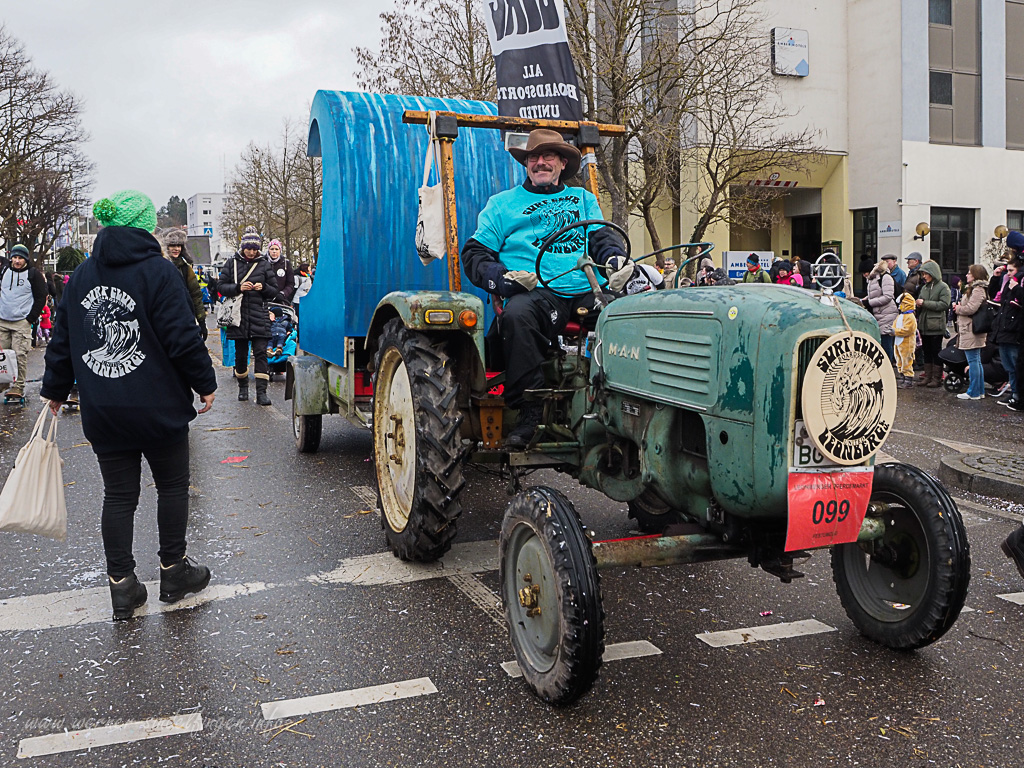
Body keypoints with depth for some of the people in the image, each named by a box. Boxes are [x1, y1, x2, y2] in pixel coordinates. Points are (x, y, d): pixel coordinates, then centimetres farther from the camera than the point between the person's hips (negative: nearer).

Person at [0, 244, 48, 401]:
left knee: (20, 355, -7)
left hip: (22, 322, -5)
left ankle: (18, 387, -4)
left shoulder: (34, 274, -1)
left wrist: (31, 318, -7)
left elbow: (41, 298, -1)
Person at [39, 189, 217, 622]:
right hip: (158, 408, -5)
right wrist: (205, 383, -3)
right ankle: (174, 571, 21)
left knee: (118, 495, 10)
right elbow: (183, 337, -13)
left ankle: (122, 585, 13)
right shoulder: (158, 271, -10)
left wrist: (55, 389, 25)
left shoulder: (82, 275, 8)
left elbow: (62, 339, 14)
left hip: (102, 412, 5)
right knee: (172, 485, 12)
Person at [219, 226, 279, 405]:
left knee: (261, 352, -10)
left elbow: (274, 291, 10)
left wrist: (263, 287, -11)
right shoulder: (232, 263, 7)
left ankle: (261, 392, -12)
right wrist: (238, 288, -13)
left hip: (259, 316, -1)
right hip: (238, 315, 1)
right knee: (240, 354, 8)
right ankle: (243, 387, 27)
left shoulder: (264, 264, 8)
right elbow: (221, 286, 4)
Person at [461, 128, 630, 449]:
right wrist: (503, 278, -5)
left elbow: (604, 237, 21)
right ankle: (530, 412, -30)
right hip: (537, 294, -2)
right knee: (517, 315, -39)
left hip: (589, 291, 3)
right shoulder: (502, 203, 24)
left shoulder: (583, 199, 32)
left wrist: (617, 258, -4)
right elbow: (474, 254, 16)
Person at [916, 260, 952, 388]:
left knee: (936, 352, -1)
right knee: (926, 352, 10)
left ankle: (937, 378, 4)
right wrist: (918, 304, -3)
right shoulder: (924, 287, 13)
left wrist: (925, 303, -18)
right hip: (924, 325, 7)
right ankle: (928, 377, 17)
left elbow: (944, 305, -17)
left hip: (936, 326, -6)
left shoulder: (943, 287, -6)